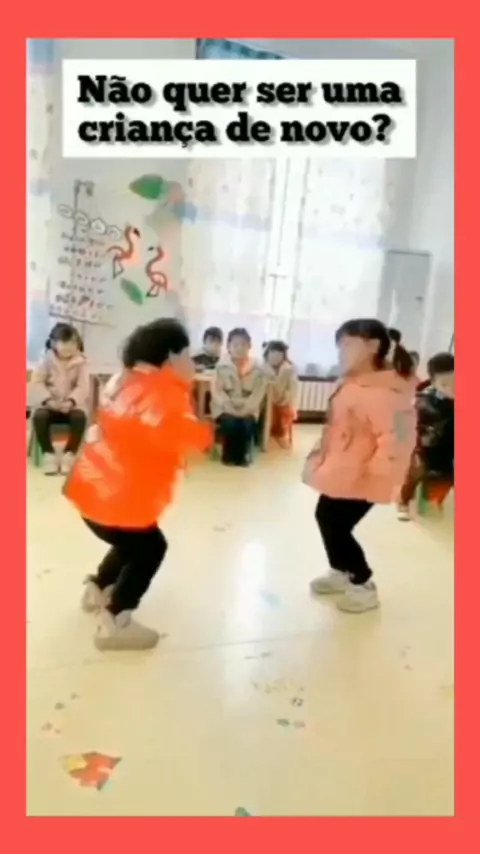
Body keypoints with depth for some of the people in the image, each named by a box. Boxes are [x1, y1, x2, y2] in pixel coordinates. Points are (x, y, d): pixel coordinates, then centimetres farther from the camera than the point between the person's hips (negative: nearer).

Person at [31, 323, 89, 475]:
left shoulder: (81, 363, 1)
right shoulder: (47, 360, 3)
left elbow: (83, 387, -9)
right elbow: (36, 383, -6)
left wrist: (71, 401, -29)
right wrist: (48, 400, -24)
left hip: (71, 405, -1)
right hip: (50, 405, 1)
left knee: (80, 417, -34)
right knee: (39, 416, -32)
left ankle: (69, 454, -17)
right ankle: (48, 454, -16)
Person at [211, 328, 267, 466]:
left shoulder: (257, 369, 0)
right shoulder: (221, 367, -4)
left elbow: (258, 393, -4)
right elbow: (217, 392, -8)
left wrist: (245, 409, -18)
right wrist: (231, 409, -20)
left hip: (247, 409, 1)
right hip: (225, 408, -1)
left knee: (248, 424, -26)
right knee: (230, 423, -29)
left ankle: (243, 455, -1)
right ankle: (228, 455, -5)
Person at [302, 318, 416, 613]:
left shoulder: (384, 392, -26)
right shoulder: (353, 384, 7)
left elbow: (395, 438, -31)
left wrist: (375, 475, -25)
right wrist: (321, 456, 18)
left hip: (358, 478, -10)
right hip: (340, 471, 10)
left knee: (337, 527, -2)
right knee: (326, 517, 20)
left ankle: (364, 586, 19)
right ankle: (340, 572, 41)